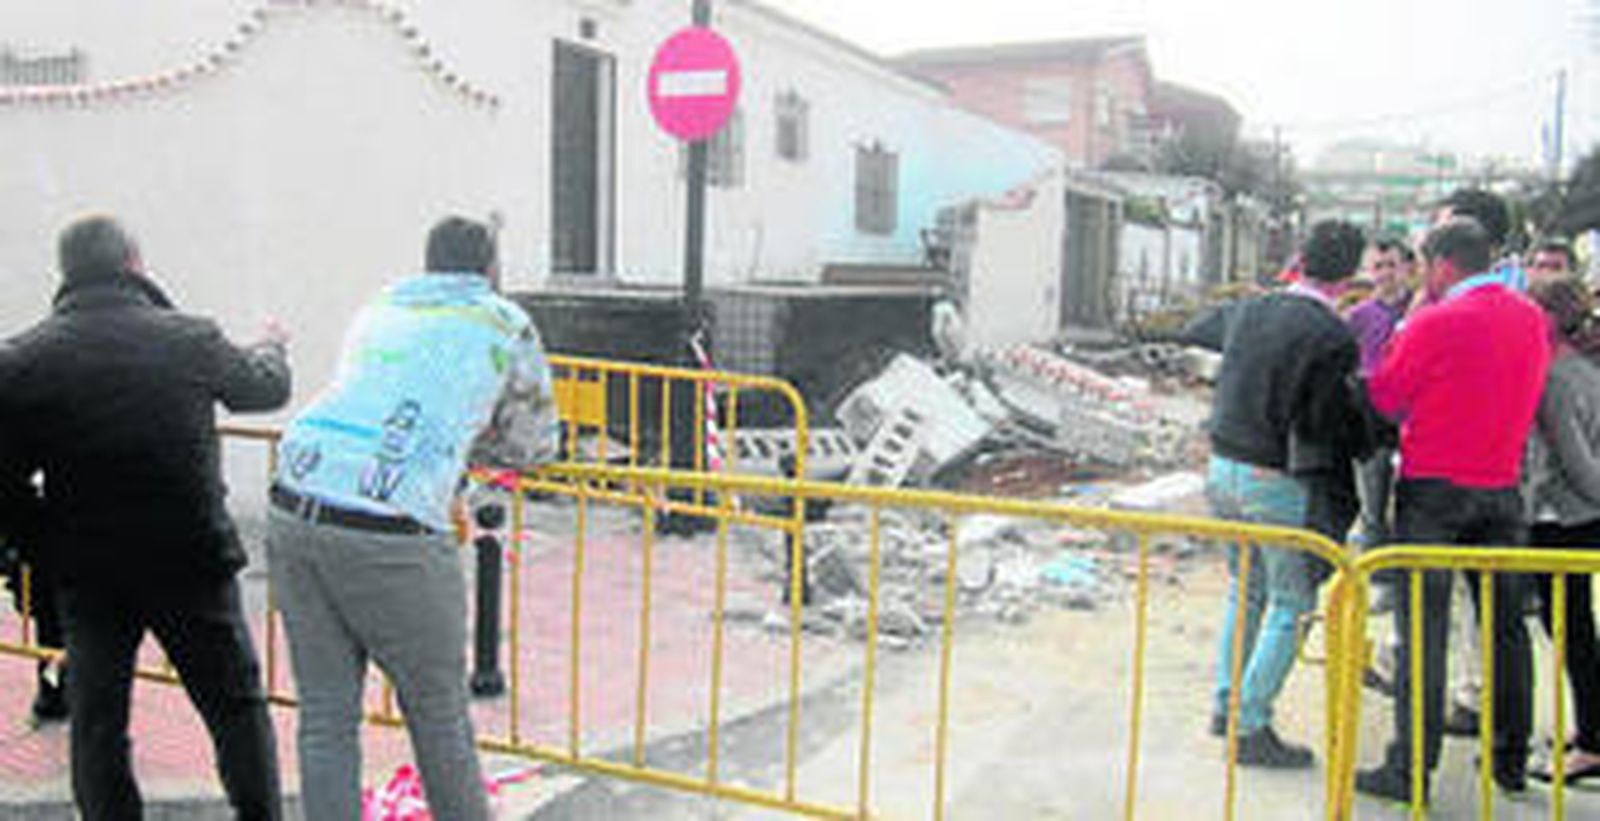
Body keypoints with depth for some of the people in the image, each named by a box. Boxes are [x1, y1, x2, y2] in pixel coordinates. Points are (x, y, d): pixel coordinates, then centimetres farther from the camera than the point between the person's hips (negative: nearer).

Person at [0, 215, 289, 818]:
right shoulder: (191, 339, -8)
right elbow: (266, 389, 10)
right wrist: (271, 346, 31)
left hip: (86, 570, 1)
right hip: (192, 559, -1)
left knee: (96, 722, 15)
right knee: (236, 706, 13)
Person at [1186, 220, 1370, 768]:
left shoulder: (1249, 312, 3)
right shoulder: (1333, 338, -16)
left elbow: (1196, 331, 24)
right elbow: (1328, 425, -14)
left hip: (1223, 469, 7)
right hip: (1277, 483, -7)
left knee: (1246, 589, 23)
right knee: (1290, 606, 6)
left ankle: (1227, 705, 28)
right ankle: (1251, 729, 8)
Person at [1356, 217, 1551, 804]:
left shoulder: (1436, 323, -14)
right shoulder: (1532, 319, 6)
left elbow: (1382, 401, -7)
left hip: (1434, 491, -6)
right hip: (1502, 487, 6)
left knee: (1423, 630, -1)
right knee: (1505, 625, 15)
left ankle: (1410, 771, 2)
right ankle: (1511, 760, 26)